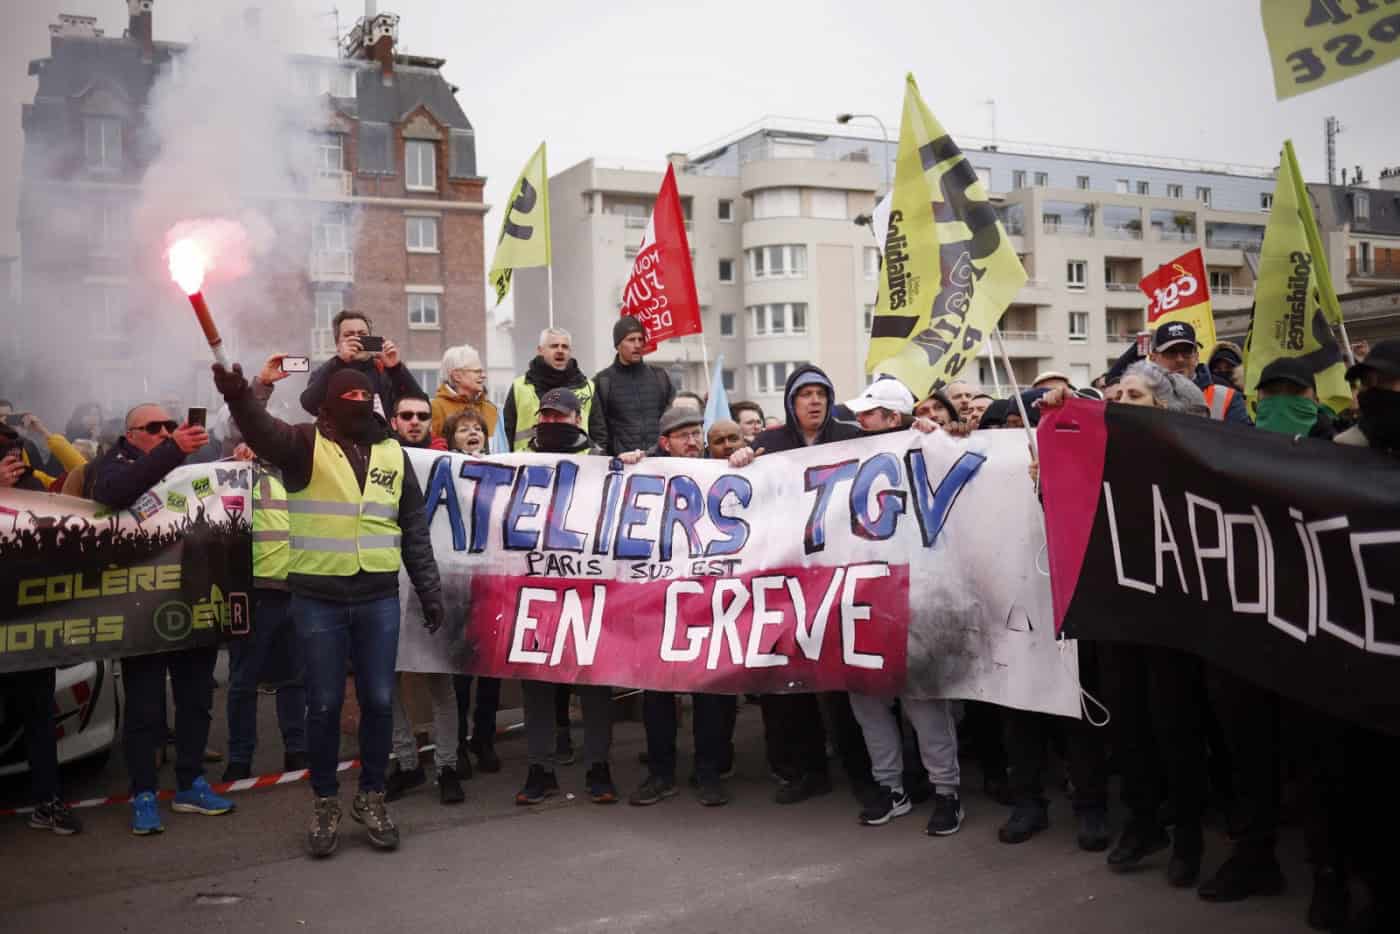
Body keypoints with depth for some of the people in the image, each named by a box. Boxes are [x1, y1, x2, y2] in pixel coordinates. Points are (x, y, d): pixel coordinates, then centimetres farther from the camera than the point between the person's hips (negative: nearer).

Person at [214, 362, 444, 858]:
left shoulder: (393, 453, 9)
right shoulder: (305, 444, -2)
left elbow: (414, 527, 12)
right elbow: (263, 431, -25)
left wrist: (429, 590, 10)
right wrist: (239, 398, -48)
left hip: (378, 596, 3)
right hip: (319, 597, -3)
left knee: (378, 701, 7)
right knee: (324, 704, 6)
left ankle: (371, 797, 25)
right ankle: (325, 804, 22)